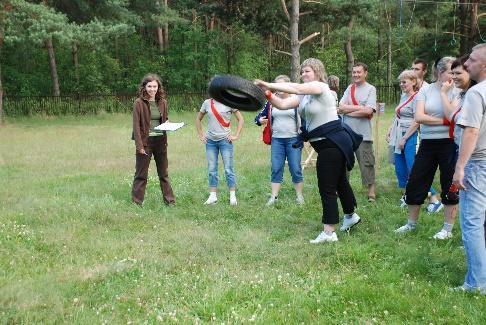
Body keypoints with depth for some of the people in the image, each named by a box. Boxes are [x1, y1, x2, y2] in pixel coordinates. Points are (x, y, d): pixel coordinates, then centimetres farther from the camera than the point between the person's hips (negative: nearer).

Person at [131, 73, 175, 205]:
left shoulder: (162, 102, 7)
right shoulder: (139, 103, -7)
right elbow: (136, 125, -10)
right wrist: (139, 145, -16)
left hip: (160, 141, 5)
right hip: (145, 141, -4)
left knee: (164, 173, 13)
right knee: (141, 174, 3)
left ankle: (169, 200, 21)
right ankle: (136, 202, 12)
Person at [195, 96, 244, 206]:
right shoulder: (207, 103, 4)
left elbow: (240, 119, 0)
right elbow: (198, 119, 16)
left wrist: (236, 135, -6)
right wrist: (200, 135, 9)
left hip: (225, 140, -3)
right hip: (210, 140, 3)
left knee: (228, 169, -2)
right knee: (211, 169, 6)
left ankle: (232, 196, 4)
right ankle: (213, 196, 14)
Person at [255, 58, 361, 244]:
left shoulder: (321, 87, -13)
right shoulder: (304, 95, 12)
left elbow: (295, 88, -29)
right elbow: (283, 104, -1)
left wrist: (269, 85, -30)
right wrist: (268, 94, -18)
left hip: (332, 143, -10)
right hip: (327, 144, 10)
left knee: (326, 187, -7)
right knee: (340, 182, 24)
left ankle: (329, 232, -3)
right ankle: (350, 216, 42)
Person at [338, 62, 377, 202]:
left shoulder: (371, 89, -2)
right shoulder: (349, 88, 9)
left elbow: (368, 111, -14)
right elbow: (341, 107, -3)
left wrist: (347, 110, -8)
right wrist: (360, 108, -11)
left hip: (363, 134, -4)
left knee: (367, 162, 0)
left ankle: (371, 190, 10)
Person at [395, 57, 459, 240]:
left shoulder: (455, 91, -2)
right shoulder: (425, 90, 3)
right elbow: (419, 117, -8)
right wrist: (444, 121, -11)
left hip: (448, 143, -3)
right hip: (427, 144, 3)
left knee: (450, 186, 4)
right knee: (414, 183, 7)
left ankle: (448, 228, 17)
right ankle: (411, 223, 25)